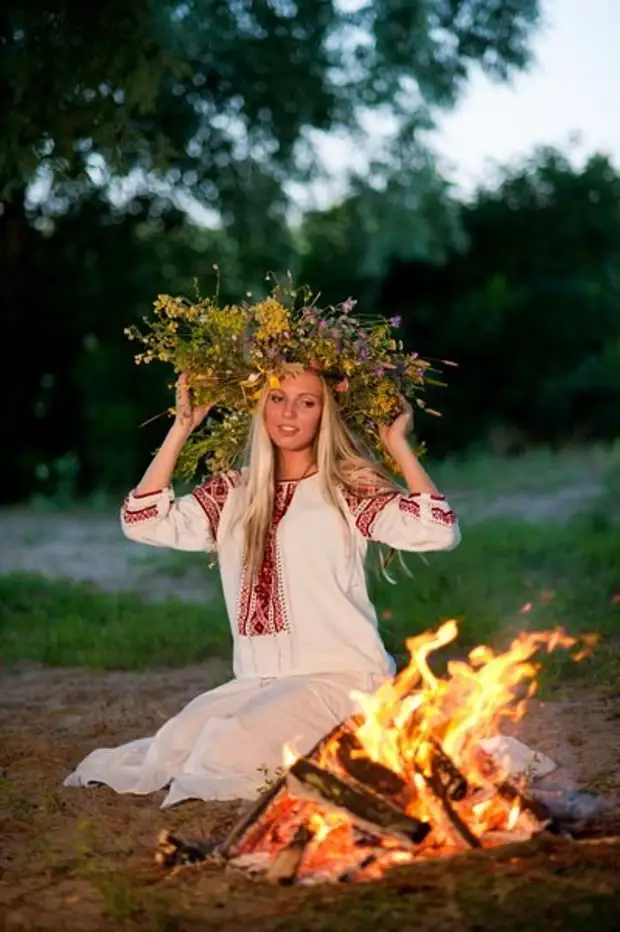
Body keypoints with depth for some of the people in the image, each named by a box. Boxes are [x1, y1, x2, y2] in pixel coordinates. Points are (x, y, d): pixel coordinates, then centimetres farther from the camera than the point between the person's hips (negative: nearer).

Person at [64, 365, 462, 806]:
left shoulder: (349, 490, 1)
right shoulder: (233, 493, 13)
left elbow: (438, 531, -15)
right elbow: (144, 521, -1)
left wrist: (397, 442, -10)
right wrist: (182, 428, 1)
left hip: (339, 677, -4)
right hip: (256, 681, 4)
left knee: (228, 751, -26)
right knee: (175, 748, -22)